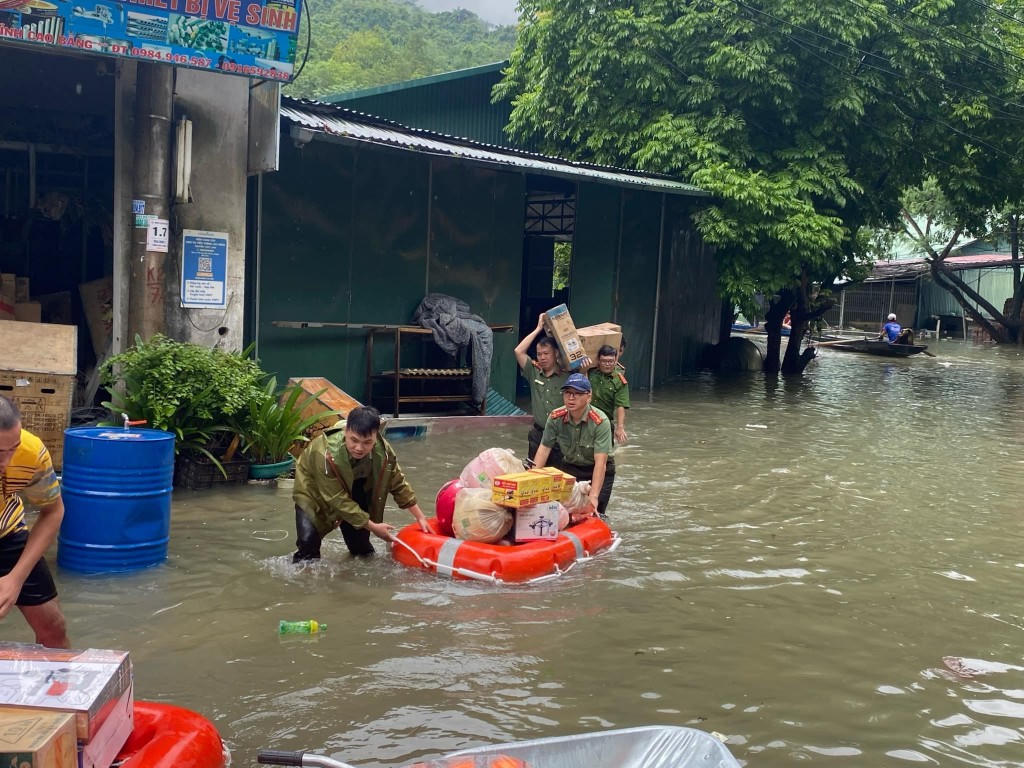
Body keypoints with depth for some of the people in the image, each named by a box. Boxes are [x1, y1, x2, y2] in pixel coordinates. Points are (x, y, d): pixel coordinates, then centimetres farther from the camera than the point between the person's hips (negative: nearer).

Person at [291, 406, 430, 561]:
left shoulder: (383, 451, -28)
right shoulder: (325, 454, -42)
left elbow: (399, 485, -10)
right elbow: (338, 500, -34)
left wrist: (420, 517, -8)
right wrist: (373, 527, -29)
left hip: (353, 490, 4)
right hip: (313, 493, -4)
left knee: (361, 546, 6)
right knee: (308, 540, -22)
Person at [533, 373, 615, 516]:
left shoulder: (600, 422, -27)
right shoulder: (555, 417, -13)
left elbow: (600, 462, -31)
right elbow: (544, 450, -9)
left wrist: (593, 496, -38)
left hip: (599, 472, -3)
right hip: (569, 468, 3)